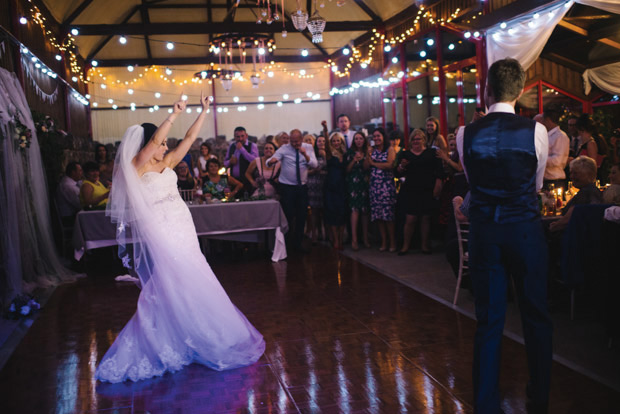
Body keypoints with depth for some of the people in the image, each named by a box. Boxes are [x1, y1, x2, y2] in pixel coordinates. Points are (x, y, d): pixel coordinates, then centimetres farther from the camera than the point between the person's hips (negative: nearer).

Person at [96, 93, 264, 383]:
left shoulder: (167, 163, 12)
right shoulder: (135, 167, -7)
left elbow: (190, 138, 13)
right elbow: (153, 141, -22)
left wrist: (204, 111, 12)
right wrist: (173, 115, -24)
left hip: (182, 230, 8)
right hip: (160, 234, -8)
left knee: (191, 285, 11)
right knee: (169, 288, -3)